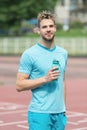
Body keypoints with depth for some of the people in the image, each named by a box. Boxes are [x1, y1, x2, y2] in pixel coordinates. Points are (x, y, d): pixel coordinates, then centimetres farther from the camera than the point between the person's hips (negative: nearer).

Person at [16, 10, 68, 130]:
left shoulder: (63, 53, 11)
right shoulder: (29, 54, -7)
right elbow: (19, 85, -9)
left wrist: (64, 107, 15)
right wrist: (45, 79, -18)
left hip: (59, 113, 6)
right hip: (39, 114, -5)